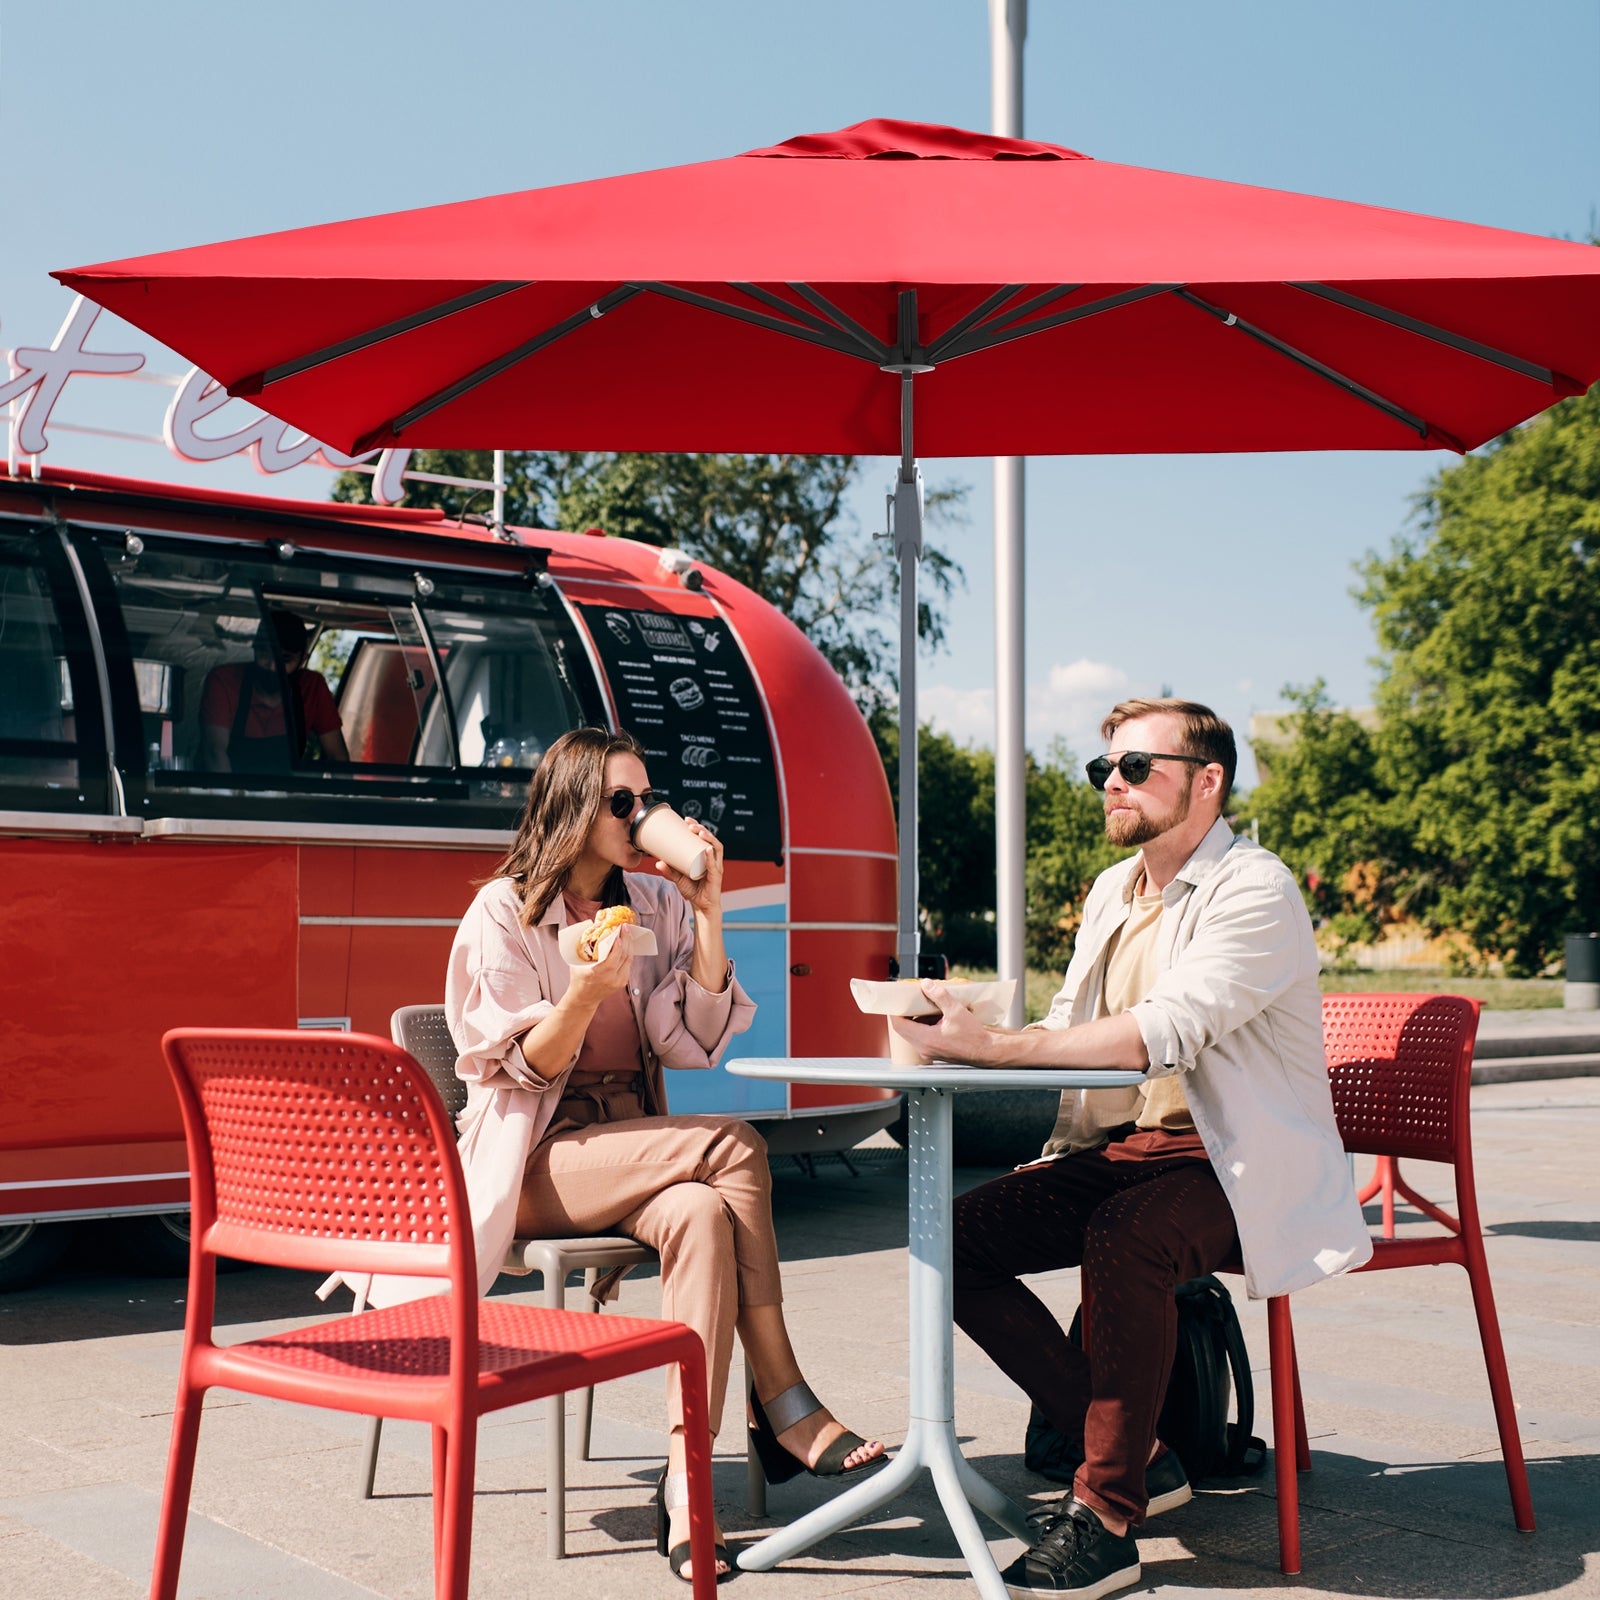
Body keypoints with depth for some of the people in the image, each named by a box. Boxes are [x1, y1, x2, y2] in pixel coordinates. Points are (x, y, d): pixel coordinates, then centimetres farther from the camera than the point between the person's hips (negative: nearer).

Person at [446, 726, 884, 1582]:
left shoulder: (657, 904, 9)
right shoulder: (503, 914, -3)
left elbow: (697, 1046, 0)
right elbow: (521, 1071, -8)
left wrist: (707, 916, -9)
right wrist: (583, 997, -27)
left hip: (637, 1156, 5)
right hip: (537, 1167, -5)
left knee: (702, 1213, -31)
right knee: (735, 1146, -28)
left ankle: (686, 1484, -30)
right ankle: (785, 1409, -22)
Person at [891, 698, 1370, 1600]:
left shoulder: (1255, 890, -12)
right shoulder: (1112, 891, 15)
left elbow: (1165, 1031, -26)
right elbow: (1069, 1029, 14)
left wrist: (998, 1045, -30)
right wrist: (962, 1041, -7)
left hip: (1233, 1162, -8)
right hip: (1117, 1150, 8)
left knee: (1124, 1242, -37)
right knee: (961, 1238, -7)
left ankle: (1107, 1521, -22)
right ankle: (1140, 1458, 2)